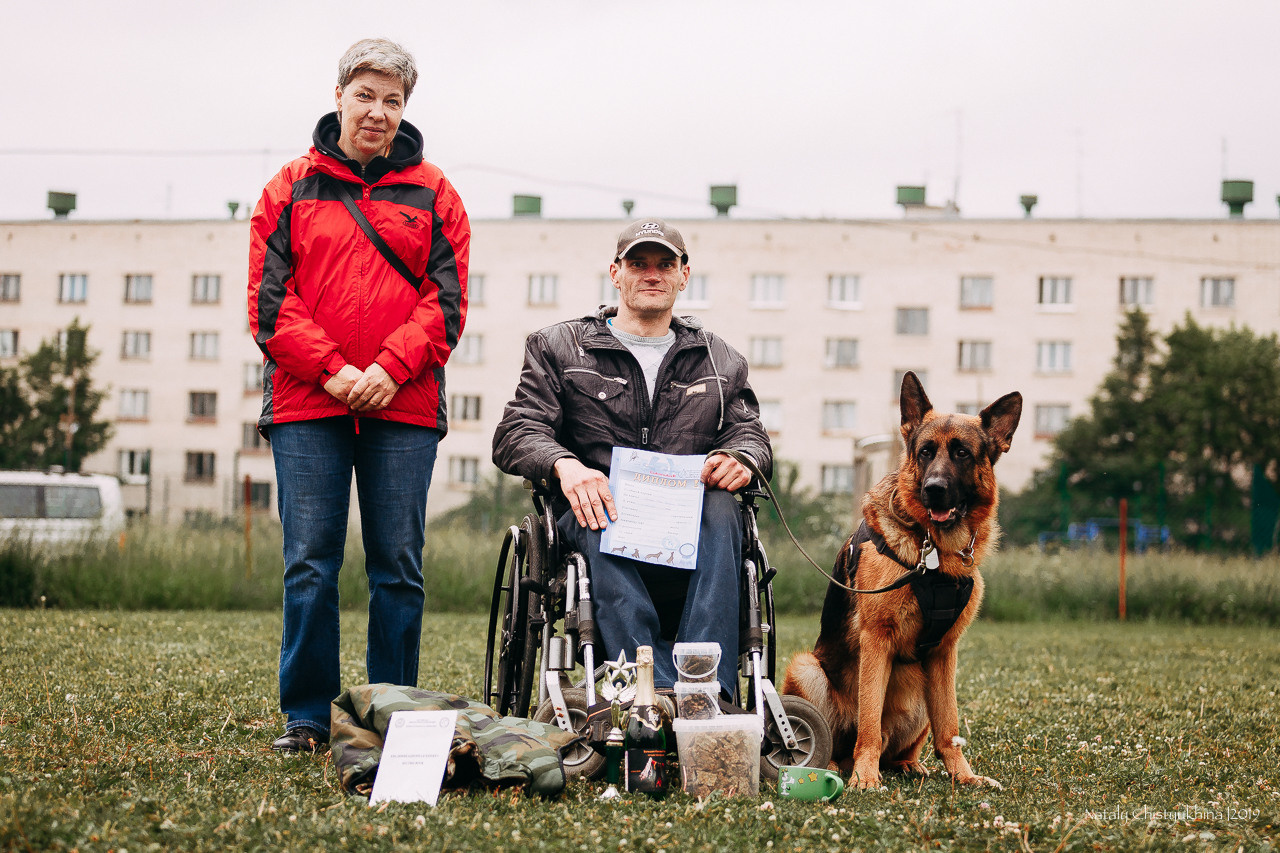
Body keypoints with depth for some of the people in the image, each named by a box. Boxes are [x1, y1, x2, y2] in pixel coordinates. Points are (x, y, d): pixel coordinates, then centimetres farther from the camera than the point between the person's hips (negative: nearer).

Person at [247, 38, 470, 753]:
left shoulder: (433, 196, 11)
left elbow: (446, 303, 5)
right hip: (307, 404, 0)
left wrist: (390, 370, -10)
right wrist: (330, 370, -10)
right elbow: (270, 299, 3)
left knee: (399, 568, 2)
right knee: (310, 566, -2)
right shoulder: (293, 189, 10)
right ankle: (306, 719, 6)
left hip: (403, 406, 0)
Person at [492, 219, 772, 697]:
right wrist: (563, 464, -20)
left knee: (719, 507, -33)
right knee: (603, 519, -37)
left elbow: (751, 433, 15)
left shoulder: (720, 361, 25)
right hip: (591, 513, -2)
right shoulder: (559, 348, 17)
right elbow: (516, 434, 4)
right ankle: (656, 687, -53)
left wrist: (742, 458, -12)